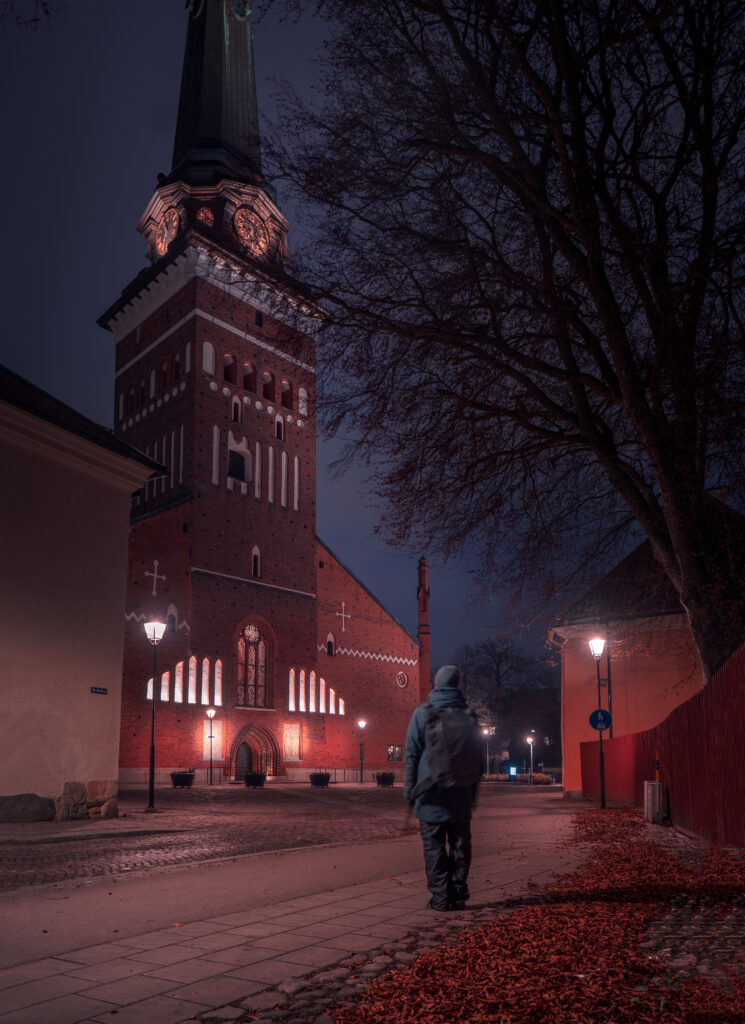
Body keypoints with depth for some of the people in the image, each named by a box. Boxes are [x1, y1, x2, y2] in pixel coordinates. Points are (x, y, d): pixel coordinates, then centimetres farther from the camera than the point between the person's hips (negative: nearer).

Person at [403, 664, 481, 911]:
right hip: (461, 792, 3)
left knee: (434, 845, 3)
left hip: (431, 789, -2)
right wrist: (473, 790, 16)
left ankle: (440, 896, 1)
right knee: (460, 844, 10)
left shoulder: (422, 712, -3)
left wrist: (410, 788, 3)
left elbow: (412, 753, -3)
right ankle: (458, 894, 12)